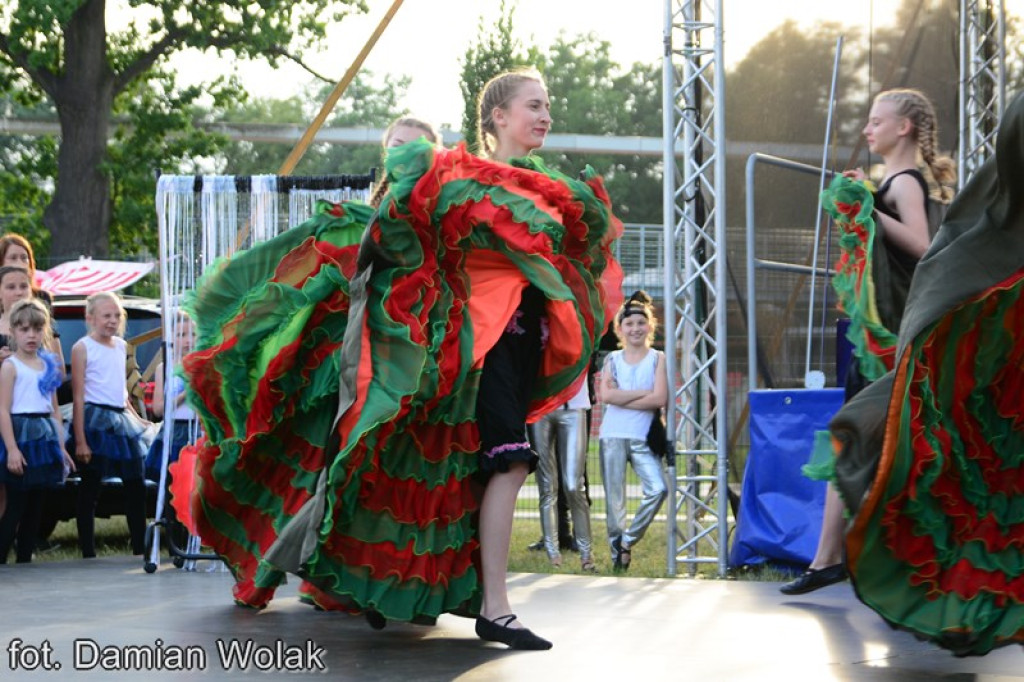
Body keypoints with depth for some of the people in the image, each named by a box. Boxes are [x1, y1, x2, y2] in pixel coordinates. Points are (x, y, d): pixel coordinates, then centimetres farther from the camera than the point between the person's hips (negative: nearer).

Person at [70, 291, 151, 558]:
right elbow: (79, 396, -12)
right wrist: (80, 441, -16)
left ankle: (140, 548, 16)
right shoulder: (82, 348, -8)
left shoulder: (121, 346, 12)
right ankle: (88, 553, 4)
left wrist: (134, 417, 21)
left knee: (136, 485, 8)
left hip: (121, 420, 7)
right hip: (95, 420, -7)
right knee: (89, 489, 0)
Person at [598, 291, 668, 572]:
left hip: (643, 437, -1)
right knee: (614, 497, 2)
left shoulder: (657, 359, 5)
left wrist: (622, 399, -8)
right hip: (613, 435, 1)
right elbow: (606, 395, -6)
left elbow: (660, 399, -9)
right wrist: (642, 393, -8)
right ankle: (617, 552, 12)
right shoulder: (612, 359, 9)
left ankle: (628, 540, -2)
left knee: (658, 488, -19)